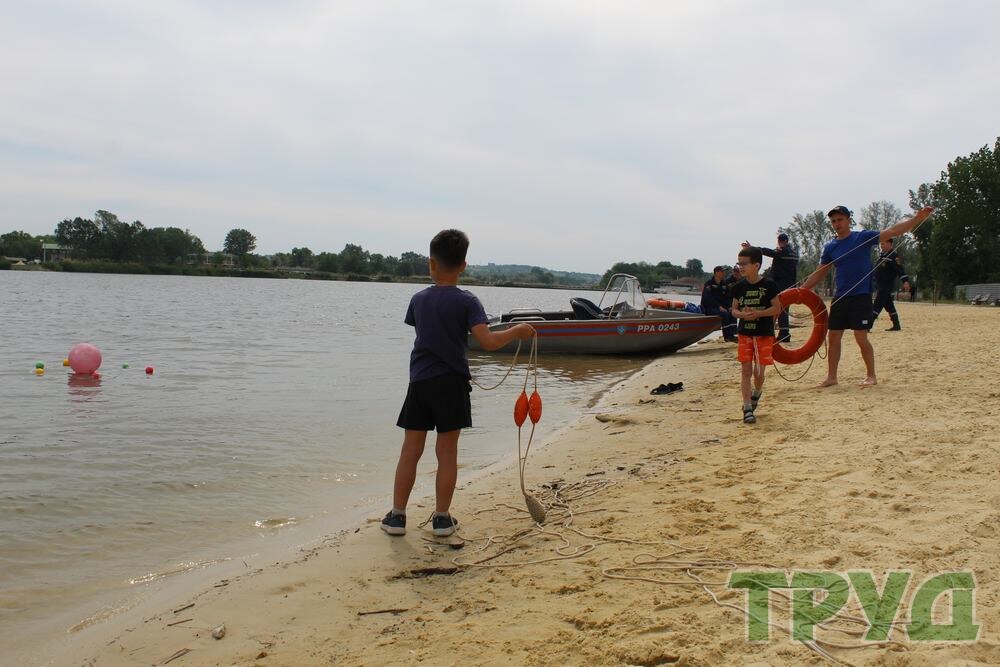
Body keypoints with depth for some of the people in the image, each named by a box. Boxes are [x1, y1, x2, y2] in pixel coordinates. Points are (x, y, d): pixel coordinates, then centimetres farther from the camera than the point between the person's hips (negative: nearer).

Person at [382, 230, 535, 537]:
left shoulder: (418, 299, 3)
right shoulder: (467, 301, -7)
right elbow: (487, 341, -17)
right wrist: (517, 331, -2)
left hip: (420, 382, 2)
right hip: (451, 383, -2)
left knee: (410, 451, 8)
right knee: (447, 452, 6)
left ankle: (397, 516, 12)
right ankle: (442, 518, 12)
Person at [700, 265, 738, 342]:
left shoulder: (724, 284, 10)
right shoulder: (709, 283, -11)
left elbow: (728, 297, 8)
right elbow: (708, 298, -22)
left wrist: (730, 307, -12)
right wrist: (719, 307, -28)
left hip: (721, 306, 7)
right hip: (708, 307, -7)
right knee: (725, 314, -27)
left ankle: (732, 334, -16)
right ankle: (726, 336, -19)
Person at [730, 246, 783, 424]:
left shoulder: (768, 285, -7)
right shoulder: (739, 287, 3)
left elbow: (777, 308, -6)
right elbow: (734, 309, 8)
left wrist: (757, 313, -20)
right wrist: (742, 314, -15)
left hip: (764, 334, -2)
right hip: (745, 334, 2)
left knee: (758, 371, 4)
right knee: (746, 370, -3)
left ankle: (756, 394, 35)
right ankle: (747, 408, -1)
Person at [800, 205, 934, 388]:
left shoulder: (863, 237, -2)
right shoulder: (830, 247, 10)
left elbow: (892, 231, -10)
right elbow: (819, 273, 15)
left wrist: (917, 218, -20)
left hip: (861, 297, -5)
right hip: (839, 298, 5)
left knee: (861, 338, -4)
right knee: (833, 337, 5)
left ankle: (871, 376, 9)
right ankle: (831, 377, 13)